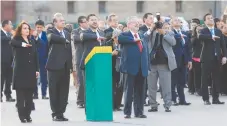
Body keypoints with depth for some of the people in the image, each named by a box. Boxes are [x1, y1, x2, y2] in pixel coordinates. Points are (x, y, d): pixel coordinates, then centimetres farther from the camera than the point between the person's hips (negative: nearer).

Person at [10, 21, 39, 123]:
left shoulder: (32, 41, 14)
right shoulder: (17, 40, -2)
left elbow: (35, 56, 14)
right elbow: (12, 43, -28)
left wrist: (37, 69, 6)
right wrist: (22, 44, -48)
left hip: (31, 71, 5)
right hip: (20, 71, -5)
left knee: (29, 95, 5)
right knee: (20, 95, -4)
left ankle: (28, 115, 11)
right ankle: (22, 116, -3)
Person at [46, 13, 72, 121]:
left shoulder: (67, 34, 17)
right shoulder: (51, 32, -1)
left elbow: (69, 50, 17)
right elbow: (52, 37, -26)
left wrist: (71, 65, 11)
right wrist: (65, 40, -12)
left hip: (65, 66, 5)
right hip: (55, 65, -5)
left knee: (64, 91, 5)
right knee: (54, 90, -1)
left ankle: (61, 113, 11)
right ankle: (55, 113, 4)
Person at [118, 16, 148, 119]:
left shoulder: (142, 36, 18)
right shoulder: (125, 35, -1)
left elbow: (145, 51, 19)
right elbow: (119, 39, -26)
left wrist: (146, 67, 10)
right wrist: (133, 39, -17)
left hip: (141, 68, 5)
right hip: (130, 68, -5)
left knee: (140, 91, 8)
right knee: (129, 90, -1)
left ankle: (139, 112, 14)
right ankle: (127, 112, 5)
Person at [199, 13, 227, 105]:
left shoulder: (218, 31, 13)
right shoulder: (204, 31, 1)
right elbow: (200, 36, -24)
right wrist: (211, 36, -34)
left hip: (217, 58, 4)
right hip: (207, 58, -4)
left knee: (216, 79, 5)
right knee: (205, 79, -2)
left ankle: (215, 98, 9)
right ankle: (206, 99, 2)